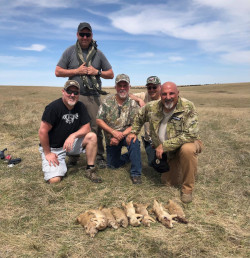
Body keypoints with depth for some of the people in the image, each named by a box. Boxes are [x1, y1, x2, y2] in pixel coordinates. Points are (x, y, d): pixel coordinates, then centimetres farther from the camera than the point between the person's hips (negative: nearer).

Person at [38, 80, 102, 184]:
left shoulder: (80, 106, -2)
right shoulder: (54, 107, -18)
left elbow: (86, 128, -6)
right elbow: (43, 131, -18)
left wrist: (73, 135, -24)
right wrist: (47, 153, -15)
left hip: (70, 143, 5)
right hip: (53, 148, -4)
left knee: (92, 136, -19)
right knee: (54, 180, -21)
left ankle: (90, 169, -7)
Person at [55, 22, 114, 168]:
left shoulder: (98, 53, 12)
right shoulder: (70, 51, 8)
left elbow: (111, 74, 13)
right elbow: (58, 72, 4)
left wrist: (97, 72, -5)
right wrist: (77, 71, -7)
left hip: (93, 97, 0)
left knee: (96, 127, -3)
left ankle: (99, 156, 9)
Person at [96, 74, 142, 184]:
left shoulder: (133, 103, -8)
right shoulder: (107, 101, -4)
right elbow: (99, 120, -8)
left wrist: (120, 136, -24)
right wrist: (113, 132, -20)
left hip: (126, 135, -2)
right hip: (111, 138, 3)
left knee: (134, 140, -36)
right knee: (113, 165, 8)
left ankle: (135, 173, -23)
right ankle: (129, 156, 38)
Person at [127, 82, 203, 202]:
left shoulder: (188, 108, -25)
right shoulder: (152, 107, -11)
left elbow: (190, 135, -32)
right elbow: (139, 117, 12)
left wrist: (164, 145, -31)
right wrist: (133, 132, 4)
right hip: (169, 152, 4)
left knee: (187, 149, -39)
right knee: (167, 182, 3)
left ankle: (187, 189, -17)